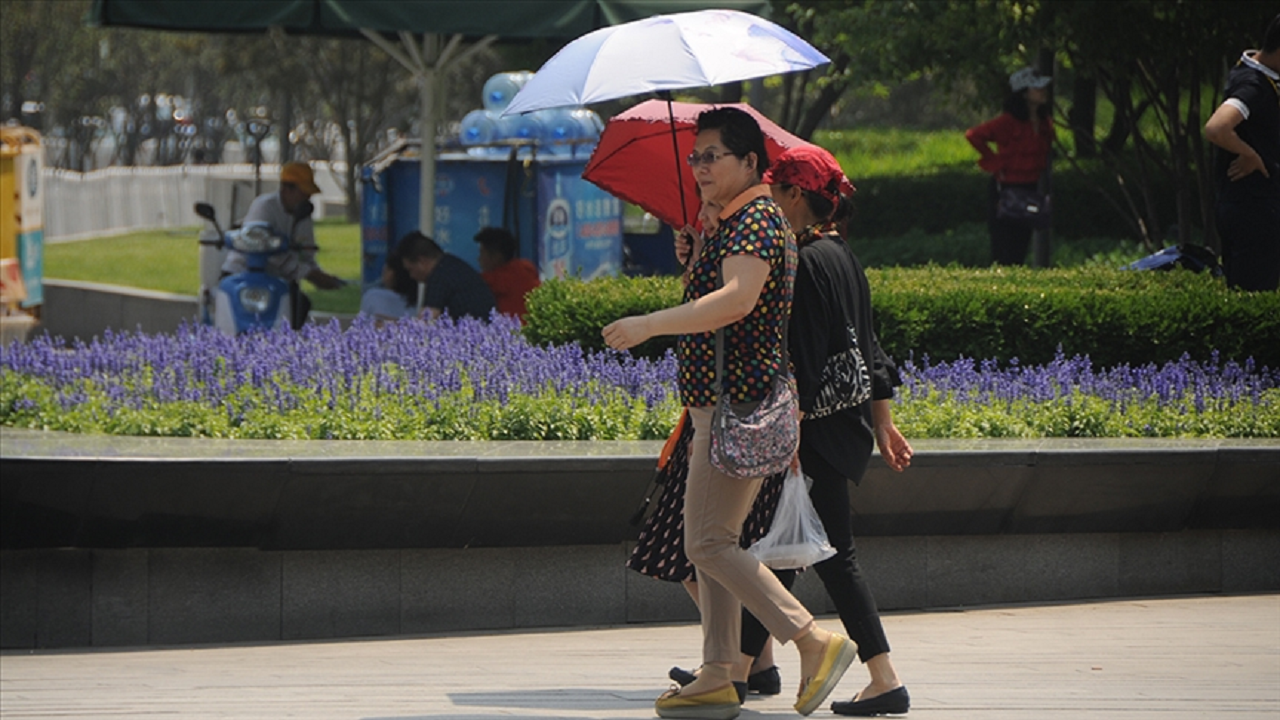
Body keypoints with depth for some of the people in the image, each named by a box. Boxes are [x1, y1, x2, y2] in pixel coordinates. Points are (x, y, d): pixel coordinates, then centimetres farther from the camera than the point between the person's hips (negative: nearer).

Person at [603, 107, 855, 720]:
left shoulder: (755, 220, -13)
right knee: (709, 541, 10)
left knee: (709, 542, -13)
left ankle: (815, 642, -15)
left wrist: (650, 325, -31)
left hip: (737, 407, -11)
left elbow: (736, 300, -29)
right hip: (723, 402, 11)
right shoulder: (734, 222, 19)